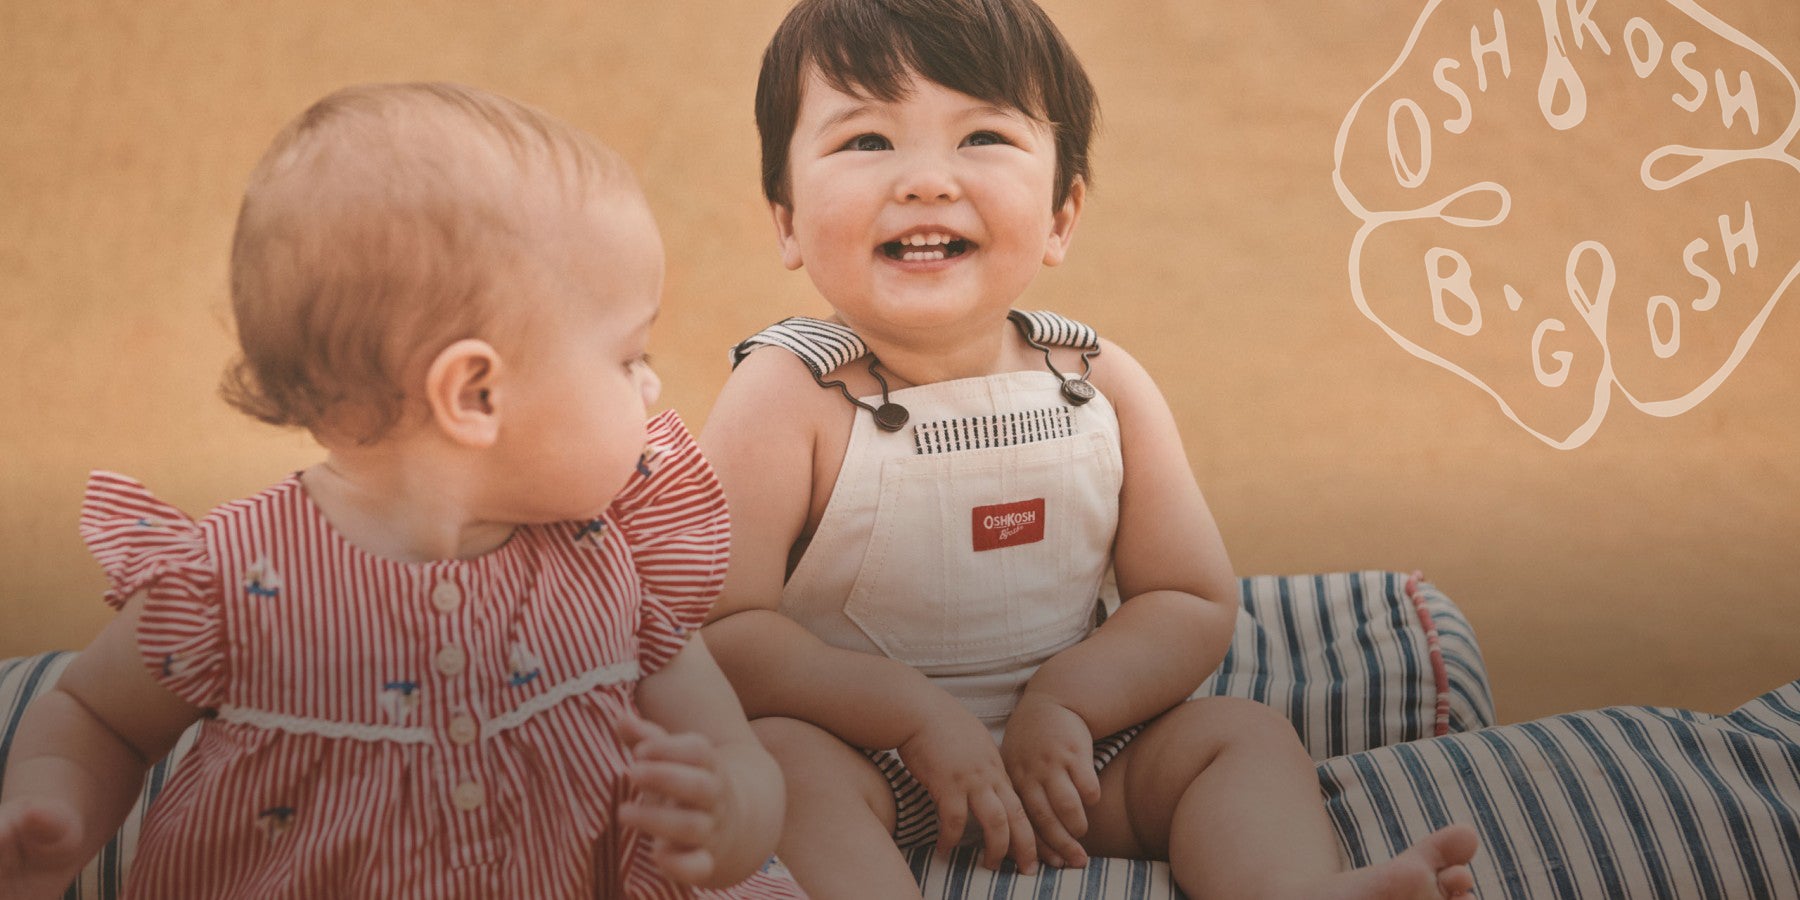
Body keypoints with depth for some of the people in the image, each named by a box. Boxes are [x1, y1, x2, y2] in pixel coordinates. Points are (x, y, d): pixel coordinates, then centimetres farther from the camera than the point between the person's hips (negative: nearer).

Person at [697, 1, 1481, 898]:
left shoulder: (1103, 386, -5)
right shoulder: (786, 394, -15)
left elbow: (1195, 603, 0)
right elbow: (722, 627, -19)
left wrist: (1061, 702, -17)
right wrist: (918, 712, -25)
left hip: (1059, 748, 4)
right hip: (862, 755, -4)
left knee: (1245, 732, -8)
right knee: (782, 756, -32)